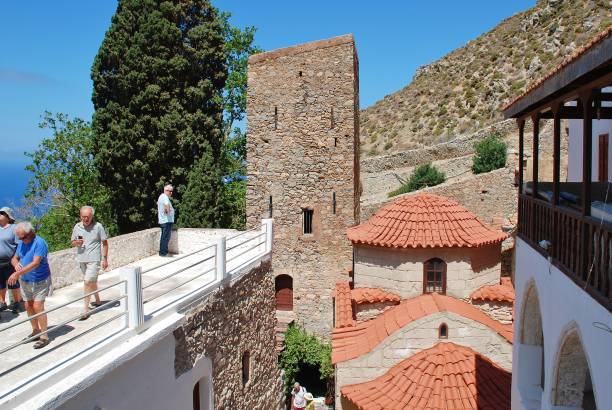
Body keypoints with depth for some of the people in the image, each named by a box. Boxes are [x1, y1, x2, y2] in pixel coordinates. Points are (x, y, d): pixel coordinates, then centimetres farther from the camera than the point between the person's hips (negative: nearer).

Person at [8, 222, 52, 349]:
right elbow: (14, 258, 12)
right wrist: (16, 264, -13)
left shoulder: (40, 243, -19)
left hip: (40, 281, -7)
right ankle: (36, 331, 26)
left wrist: (18, 273, -32)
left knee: (37, 306, -12)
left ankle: (44, 336, -4)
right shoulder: (21, 243, 6)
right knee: (28, 306, 11)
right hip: (25, 281, 7)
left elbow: (35, 263, -27)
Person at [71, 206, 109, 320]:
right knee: (92, 281, 20)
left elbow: (104, 243, -3)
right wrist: (76, 242, -12)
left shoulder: (98, 226, -9)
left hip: (94, 259, -5)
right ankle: (98, 300, 39)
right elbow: (72, 242, 13)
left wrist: (105, 259, -5)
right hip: (81, 259, 5)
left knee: (88, 282, -12)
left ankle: (86, 309, -7)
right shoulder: (77, 227, 3)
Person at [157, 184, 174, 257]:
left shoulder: (161, 196, 18)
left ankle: (162, 252, 20)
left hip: (162, 220, 10)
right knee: (166, 237, -7)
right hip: (167, 220, -10)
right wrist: (168, 211, -22)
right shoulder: (165, 197, -15)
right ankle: (163, 252, -7)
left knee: (163, 237, 15)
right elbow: (166, 205, -37)